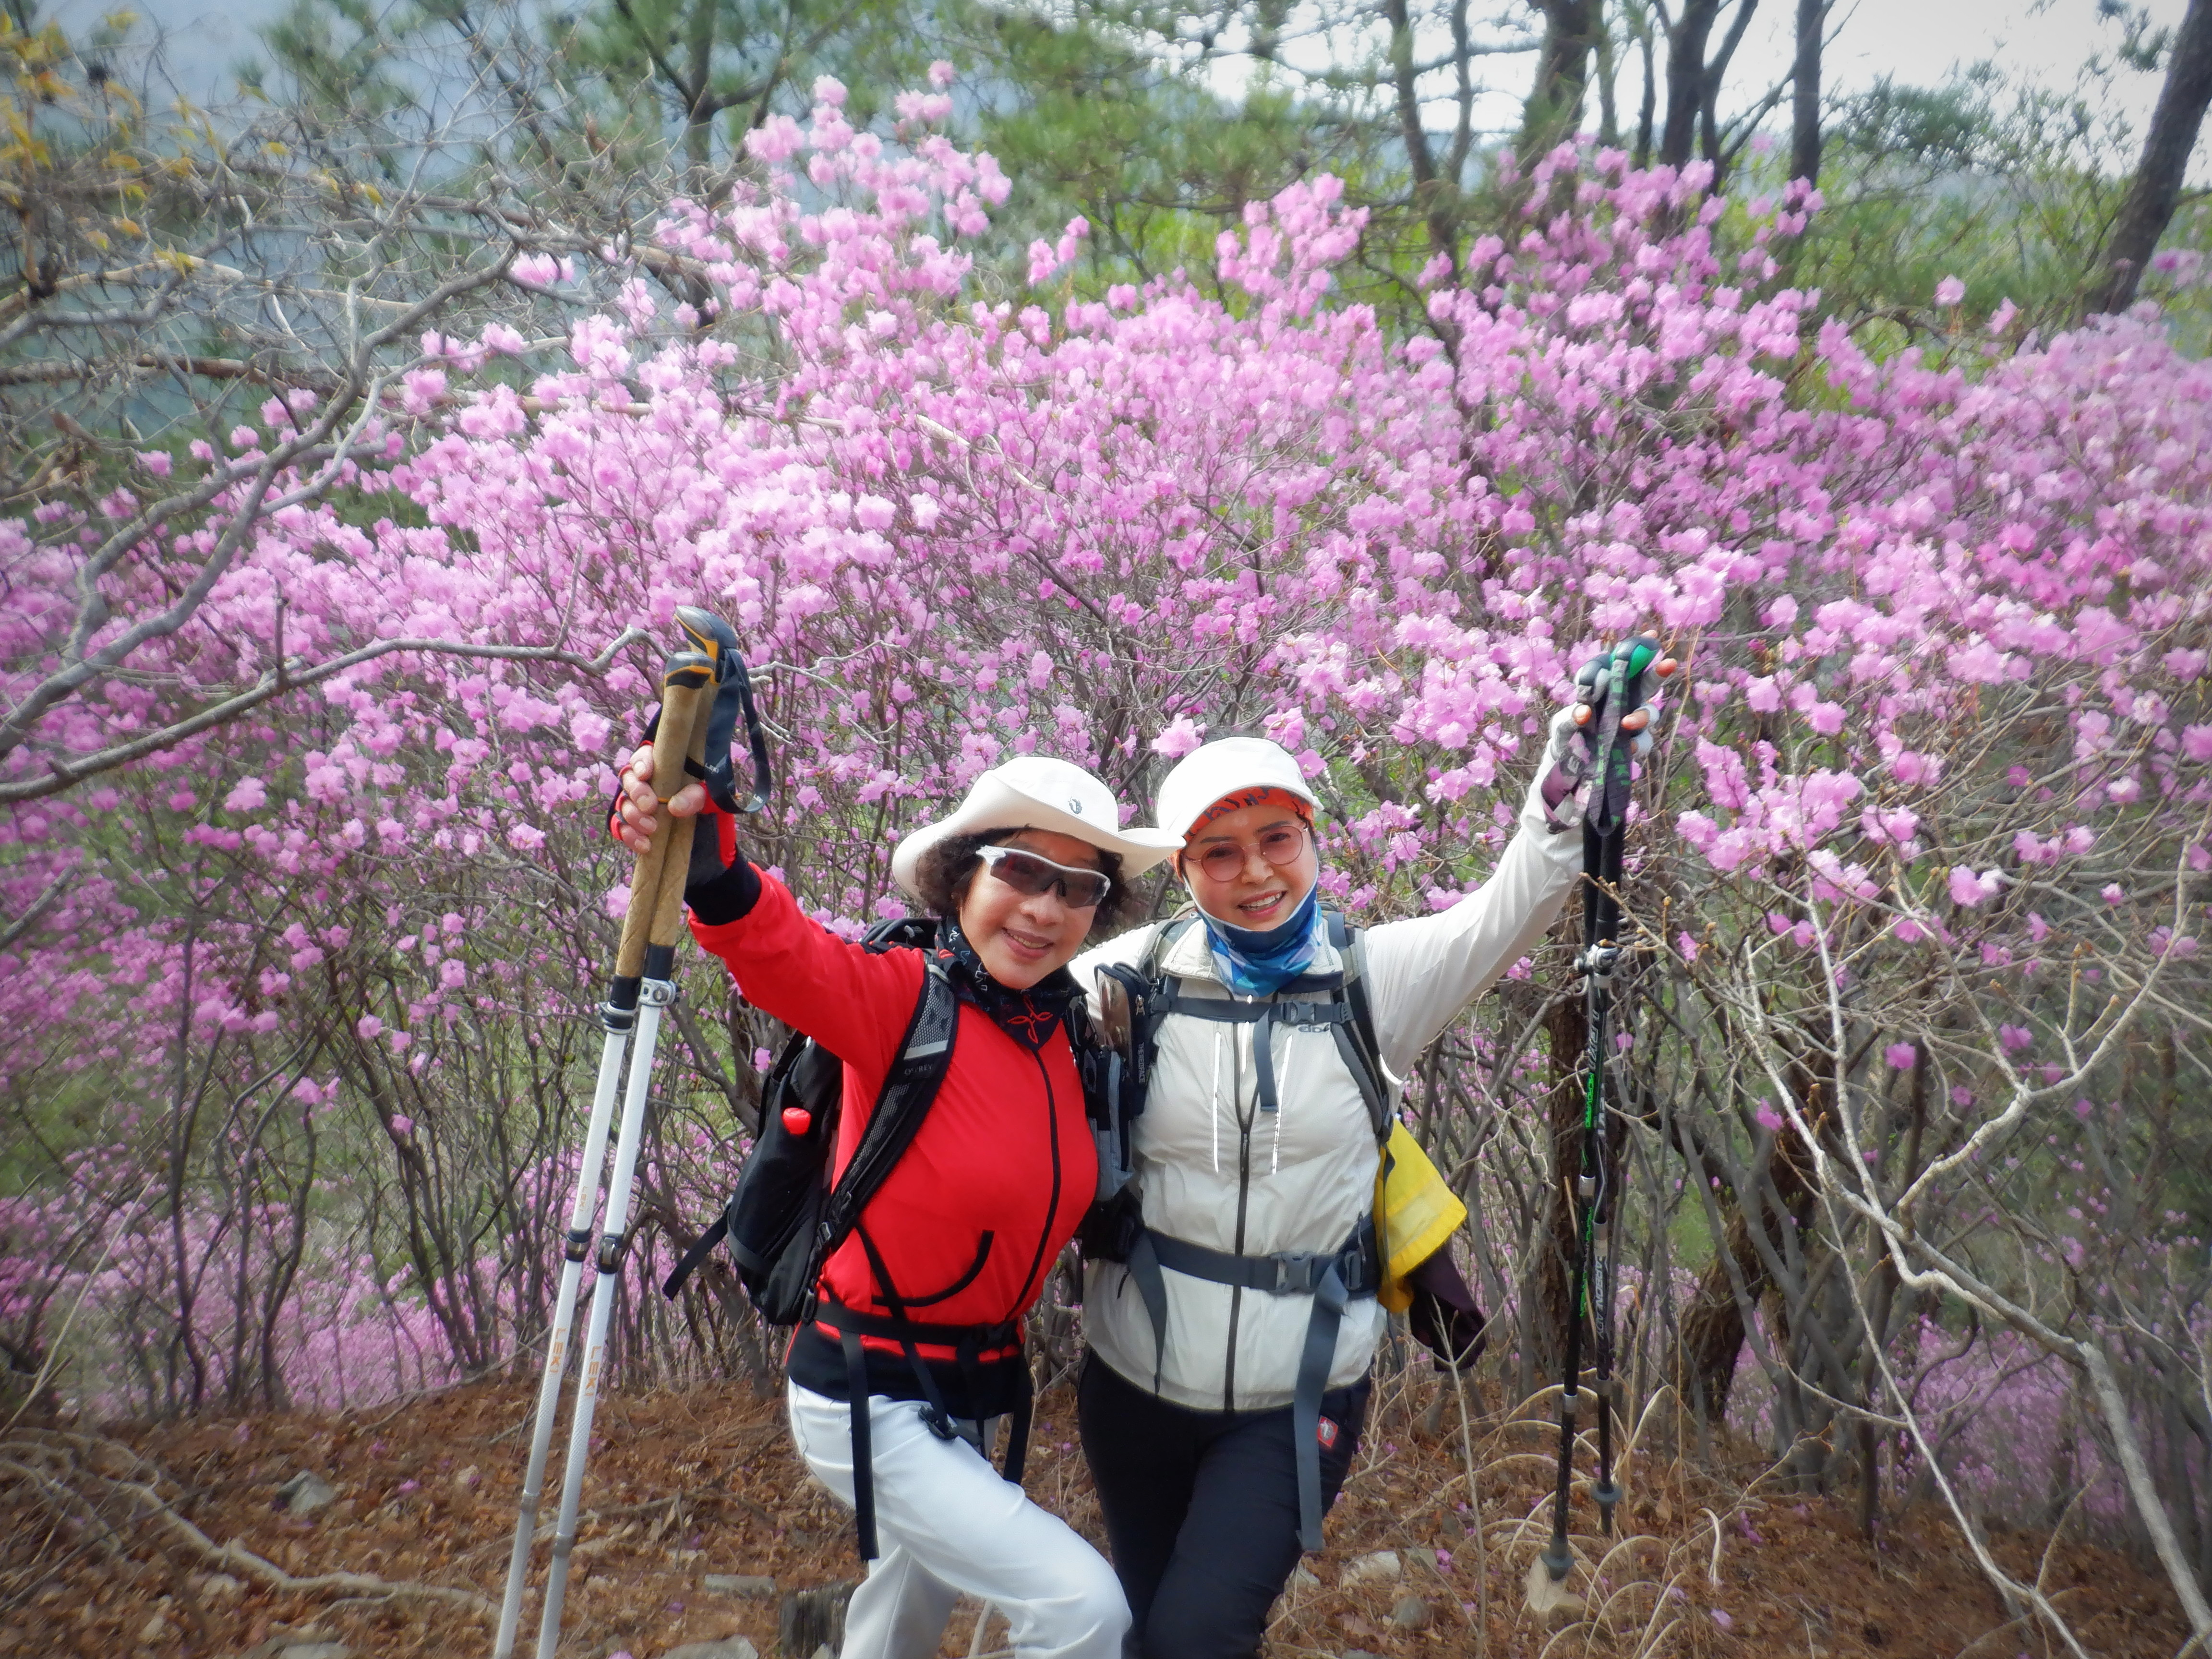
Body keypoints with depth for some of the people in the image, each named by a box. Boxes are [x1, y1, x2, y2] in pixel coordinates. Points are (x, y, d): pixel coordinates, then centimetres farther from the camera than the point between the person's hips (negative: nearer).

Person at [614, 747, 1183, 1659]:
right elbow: (775, 948, -43)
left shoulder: (1074, 1035, -3)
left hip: (974, 1384, 7)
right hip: (868, 1398, -7)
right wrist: (703, 844, -61)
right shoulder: (902, 998, -23)